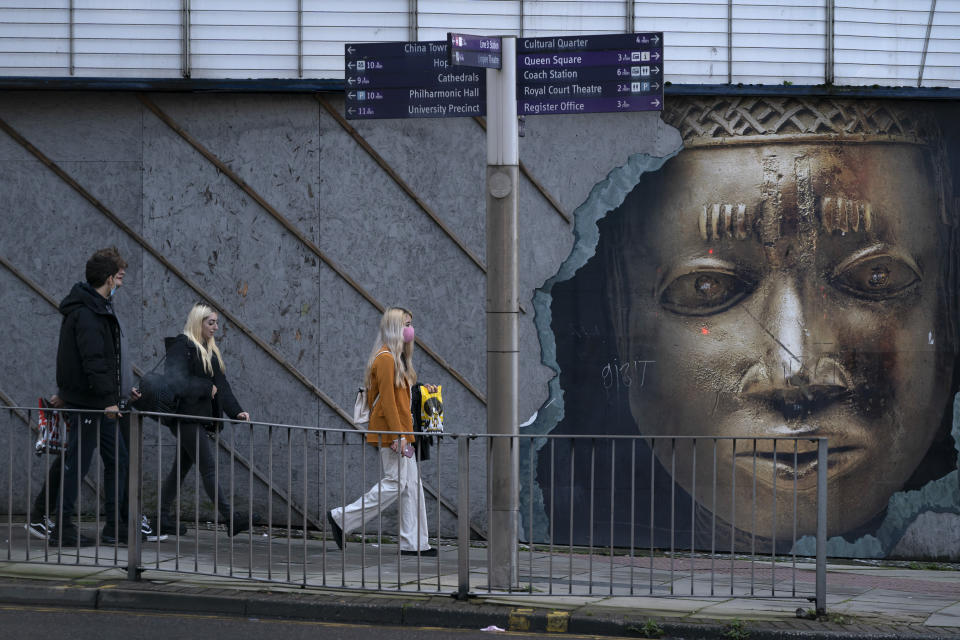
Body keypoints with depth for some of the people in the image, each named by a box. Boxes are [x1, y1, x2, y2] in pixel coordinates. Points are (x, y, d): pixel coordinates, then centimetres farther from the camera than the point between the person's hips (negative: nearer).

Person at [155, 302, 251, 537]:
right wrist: (206, 388, -13)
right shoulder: (181, 346, -10)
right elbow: (177, 383, -19)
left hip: (201, 417, 9)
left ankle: (164, 518, 17)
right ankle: (229, 518, -13)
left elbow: (221, 385, 16)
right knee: (208, 467, -10)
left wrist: (236, 411, 4)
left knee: (182, 467, 11)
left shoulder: (211, 351, 18)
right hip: (186, 418, -9)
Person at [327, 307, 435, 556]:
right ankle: (342, 518, -2)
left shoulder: (397, 358, 17)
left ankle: (414, 543, 7)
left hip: (400, 430, 10)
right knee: (394, 483, -9)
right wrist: (398, 435, -22)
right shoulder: (385, 358, -14)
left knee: (412, 484, 7)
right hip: (391, 431, -10)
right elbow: (386, 399, -19)